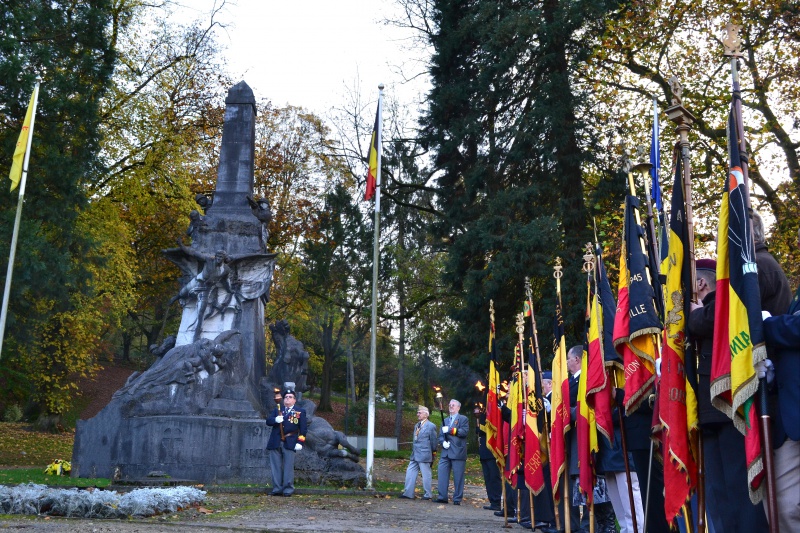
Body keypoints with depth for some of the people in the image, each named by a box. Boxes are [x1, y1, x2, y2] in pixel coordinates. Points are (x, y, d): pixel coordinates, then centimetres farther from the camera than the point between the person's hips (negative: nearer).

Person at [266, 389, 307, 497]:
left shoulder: (300, 412, 9)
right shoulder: (277, 410, 19)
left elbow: (303, 429, 2)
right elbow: (268, 421, 8)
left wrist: (300, 442, -9)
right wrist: (275, 419, -14)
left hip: (290, 443, -3)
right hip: (275, 443, 3)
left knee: (288, 467, -4)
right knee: (276, 467, 3)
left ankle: (288, 489, 3)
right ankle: (277, 488, 9)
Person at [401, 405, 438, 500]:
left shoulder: (431, 426, -9)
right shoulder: (417, 426, 15)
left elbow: (434, 441, -5)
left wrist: (432, 453, 1)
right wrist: (413, 451, 14)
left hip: (424, 455, -8)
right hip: (414, 455, 8)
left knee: (426, 475, 1)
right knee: (410, 473, 7)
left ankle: (427, 494, 11)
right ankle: (408, 493, 13)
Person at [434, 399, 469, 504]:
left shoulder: (463, 419, 4)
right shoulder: (445, 420, 23)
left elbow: (465, 432, -12)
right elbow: (441, 435, 18)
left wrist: (450, 430, -15)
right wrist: (443, 442, -4)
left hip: (458, 452, -5)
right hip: (446, 452, 6)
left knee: (458, 477, -2)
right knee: (442, 474, -1)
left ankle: (457, 499, 4)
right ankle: (442, 497, 4)